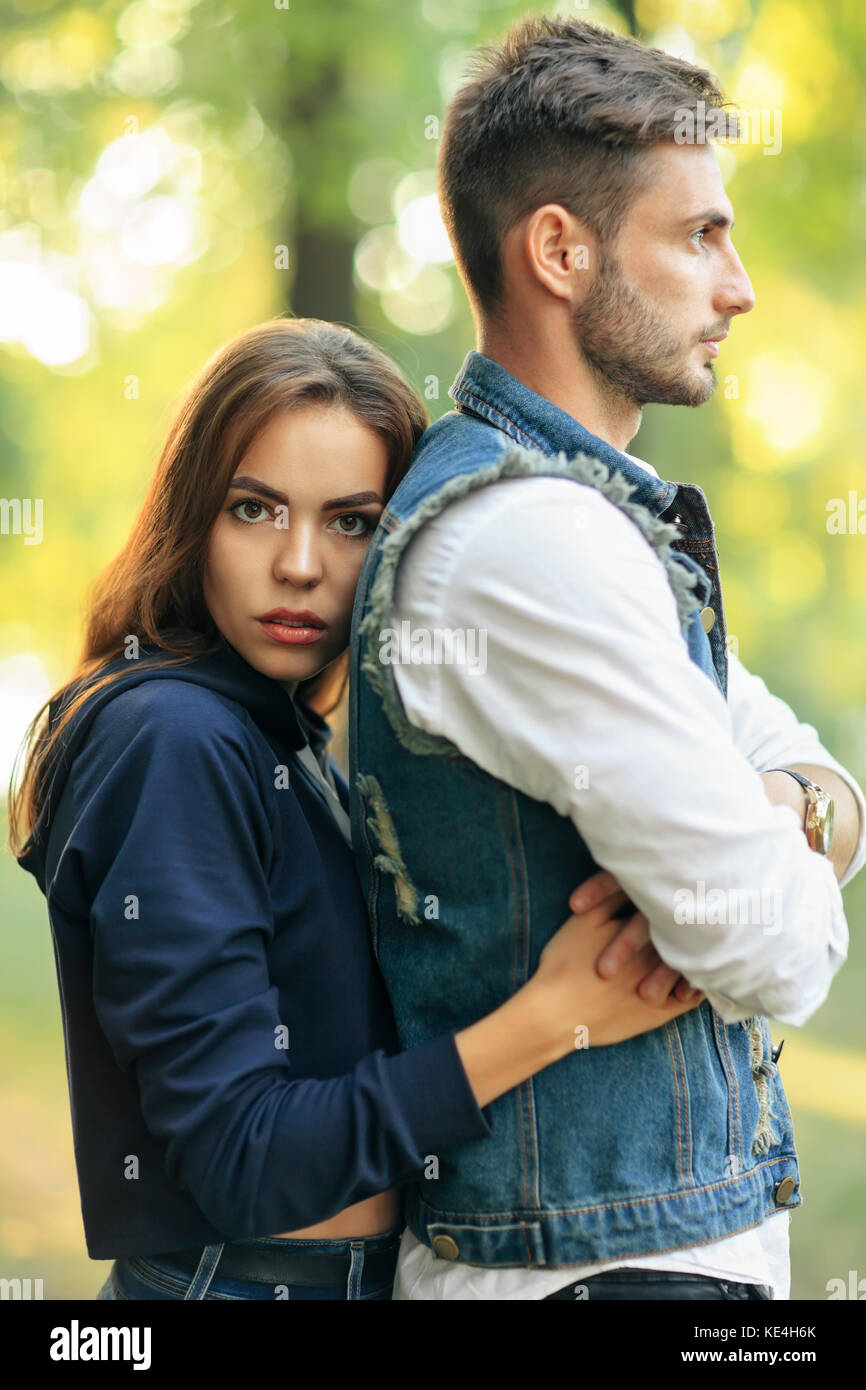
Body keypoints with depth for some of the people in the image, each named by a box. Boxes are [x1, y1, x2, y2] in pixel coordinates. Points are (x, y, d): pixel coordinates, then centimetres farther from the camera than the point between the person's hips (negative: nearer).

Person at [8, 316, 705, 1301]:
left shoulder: (283, 745, 9)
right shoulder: (172, 744, -18)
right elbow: (243, 1164, -22)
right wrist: (554, 1017, -24)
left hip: (366, 1271, 9)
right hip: (235, 1277, -9)